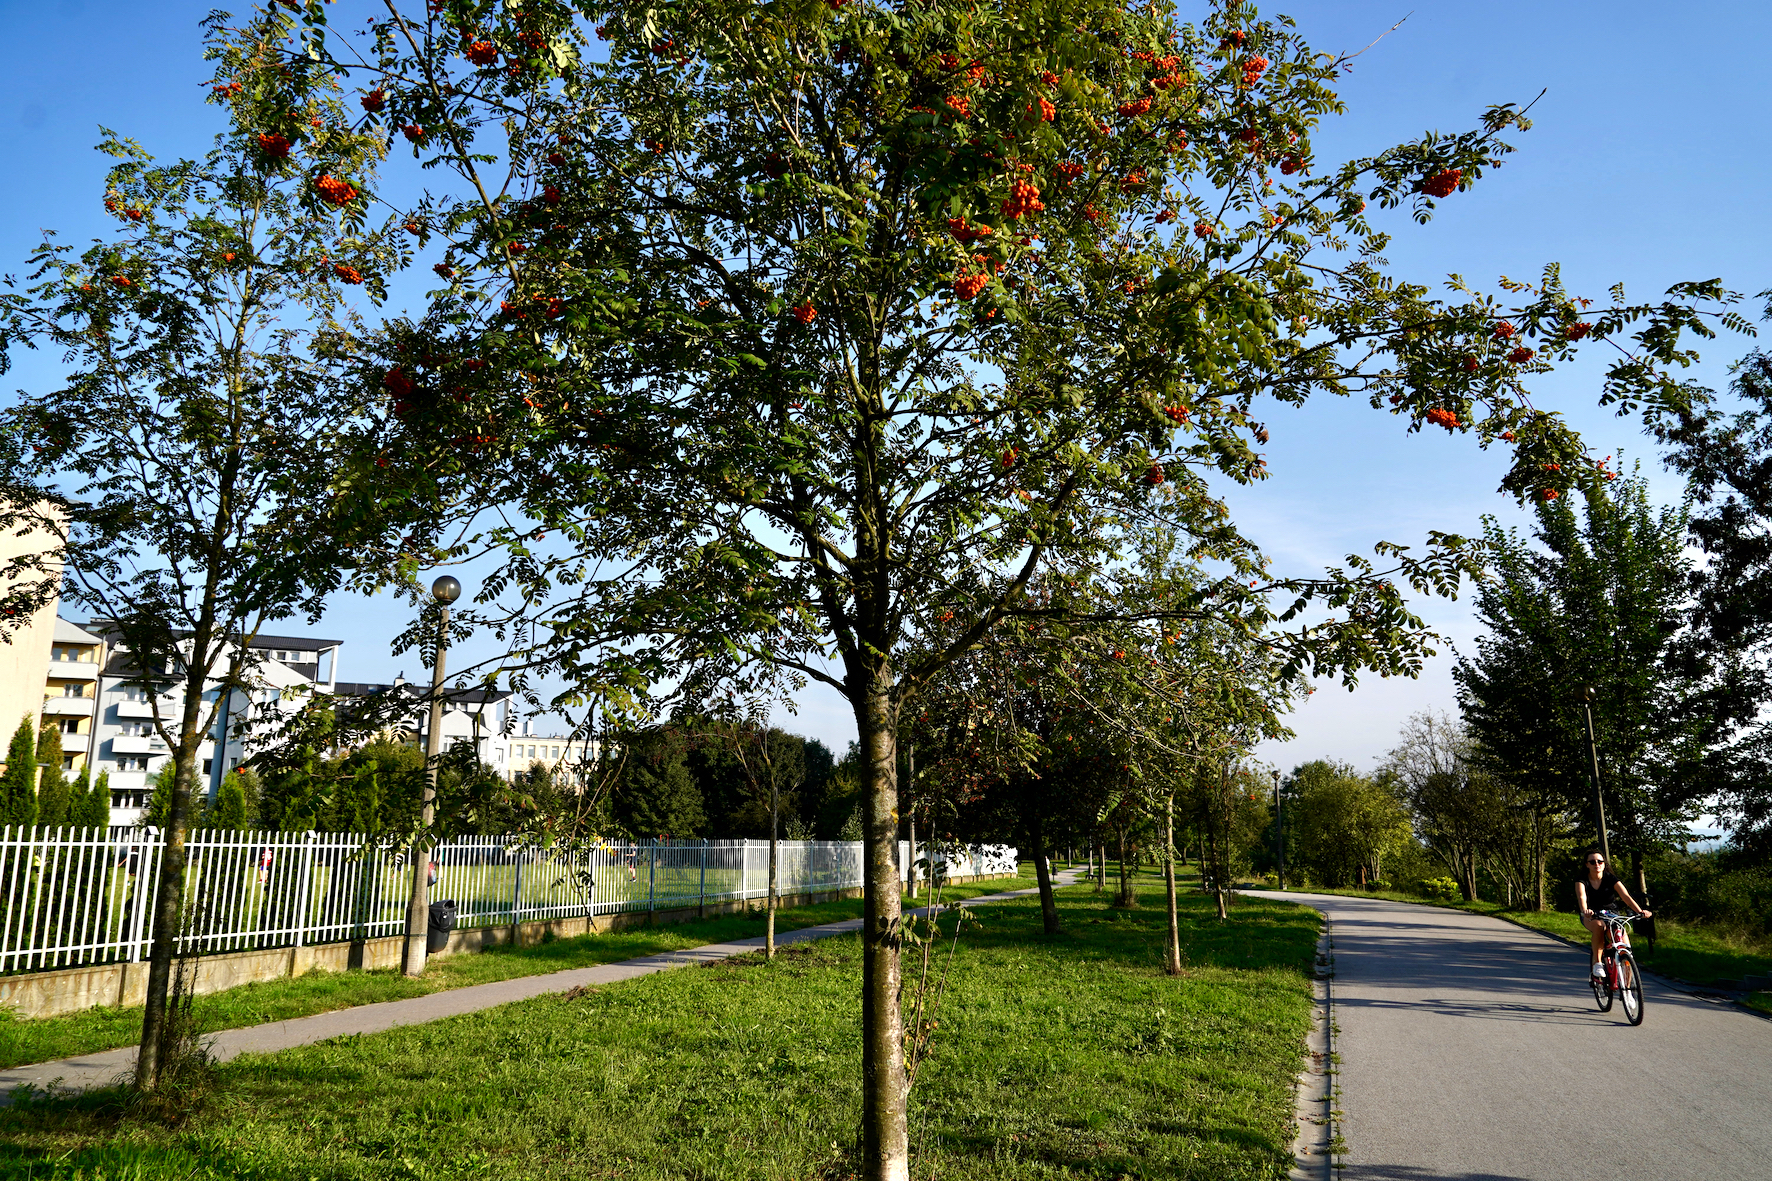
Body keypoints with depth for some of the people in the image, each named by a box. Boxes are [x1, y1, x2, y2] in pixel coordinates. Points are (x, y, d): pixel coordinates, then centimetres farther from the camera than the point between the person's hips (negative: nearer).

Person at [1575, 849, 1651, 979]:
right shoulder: (1582, 880, -10)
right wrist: (1585, 911, -51)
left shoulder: (1611, 878, -6)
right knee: (1599, 926, -39)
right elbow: (1582, 897, -30)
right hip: (1591, 918, -2)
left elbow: (1625, 896, -20)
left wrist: (1640, 911, -37)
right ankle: (1597, 962, -25)